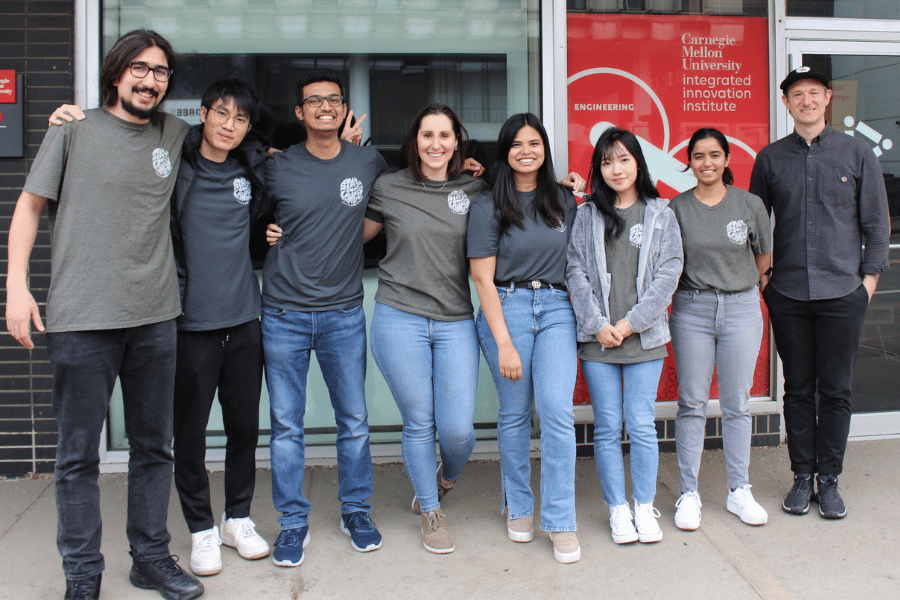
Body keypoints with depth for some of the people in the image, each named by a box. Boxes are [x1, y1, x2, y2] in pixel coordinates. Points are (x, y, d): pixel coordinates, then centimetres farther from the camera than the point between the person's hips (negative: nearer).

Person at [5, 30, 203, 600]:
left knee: (154, 446, 12)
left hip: (155, 316, 3)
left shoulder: (176, 133, 11)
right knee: (79, 454, 3)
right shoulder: (74, 128, 4)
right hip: (81, 318, -3)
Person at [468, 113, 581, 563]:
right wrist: (504, 342, -10)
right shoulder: (488, 206, 0)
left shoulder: (565, 202, 12)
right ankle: (519, 509, 24)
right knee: (515, 413, 5)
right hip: (506, 309, -2)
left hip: (557, 310, 2)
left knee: (557, 409, -8)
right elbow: (483, 277, -5)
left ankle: (561, 522, 2)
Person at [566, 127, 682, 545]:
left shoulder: (661, 214, 6)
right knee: (607, 428, 5)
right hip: (597, 338, 1)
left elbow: (669, 272, -1)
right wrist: (598, 325, -8)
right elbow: (576, 271, 2)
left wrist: (631, 323, -8)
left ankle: (645, 507, 18)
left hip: (644, 337, 0)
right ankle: (618, 510, 17)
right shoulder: (587, 215, 8)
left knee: (641, 425, 2)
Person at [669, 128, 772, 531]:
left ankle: (739, 491, 20)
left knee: (737, 403, 7)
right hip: (691, 309, -1)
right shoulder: (677, 207, 1)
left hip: (741, 308, 1)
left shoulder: (750, 205, 3)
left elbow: (764, 257, 13)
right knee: (692, 403, 2)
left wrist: (741, 286, 14)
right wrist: (702, 282, -3)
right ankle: (688, 493, 11)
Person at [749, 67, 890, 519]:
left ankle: (829, 480, 16)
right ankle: (802, 476, 19)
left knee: (835, 390, 4)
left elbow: (877, 221, 8)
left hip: (843, 293, -1)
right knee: (798, 388, 7)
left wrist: (870, 274, 1)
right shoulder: (770, 159, 7)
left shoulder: (856, 154, 6)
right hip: (788, 295, 1)